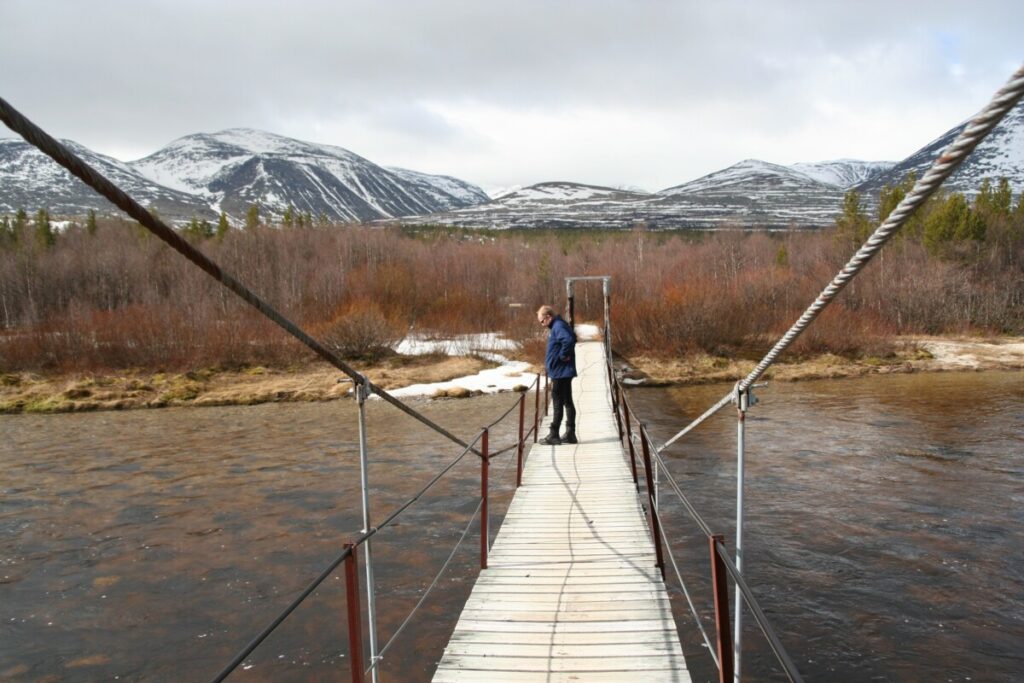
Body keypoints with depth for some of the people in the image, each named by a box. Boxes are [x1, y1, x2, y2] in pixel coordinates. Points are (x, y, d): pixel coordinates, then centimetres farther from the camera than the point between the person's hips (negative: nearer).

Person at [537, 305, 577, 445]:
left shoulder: (559, 326, -17)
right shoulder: (556, 326, 14)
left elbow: (569, 340, -33)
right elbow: (571, 338, 22)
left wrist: (563, 356, -22)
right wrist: (563, 355, 10)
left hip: (560, 372, -10)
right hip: (562, 372, 10)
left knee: (558, 403, -4)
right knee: (567, 402, 12)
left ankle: (554, 436, 3)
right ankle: (570, 434, 18)